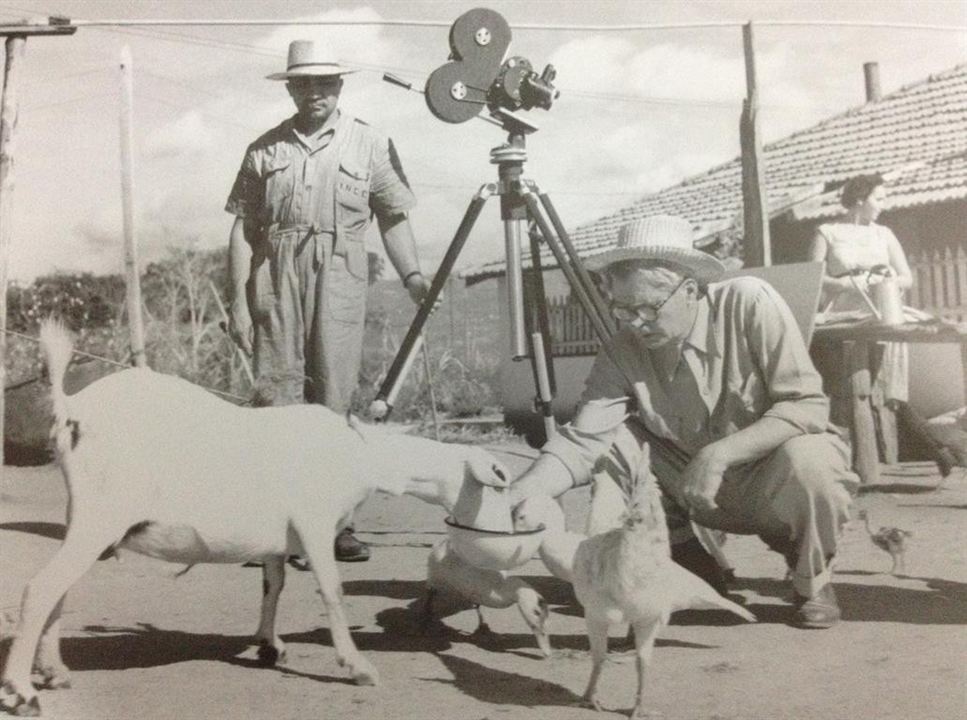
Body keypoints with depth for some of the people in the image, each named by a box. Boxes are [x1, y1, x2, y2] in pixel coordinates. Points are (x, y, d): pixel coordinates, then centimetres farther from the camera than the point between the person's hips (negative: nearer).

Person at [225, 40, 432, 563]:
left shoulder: (370, 145, 10)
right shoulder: (265, 149, 12)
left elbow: (393, 217, 7)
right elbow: (244, 229, 11)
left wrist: (411, 275, -8)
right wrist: (238, 301, 3)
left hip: (340, 283, -1)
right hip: (275, 283, 1)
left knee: (335, 402, -1)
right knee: (277, 396, -2)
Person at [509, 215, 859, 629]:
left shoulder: (748, 304, -22)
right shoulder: (624, 351, -14)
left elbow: (807, 405, -25)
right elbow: (582, 443, -19)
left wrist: (719, 454, -35)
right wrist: (514, 498, -35)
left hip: (775, 483, -3)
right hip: (707, 497, 3)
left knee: (806, 459, -36)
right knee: (612, 442, -17)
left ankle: (814, 582, -4)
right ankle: (685, 560, 5)